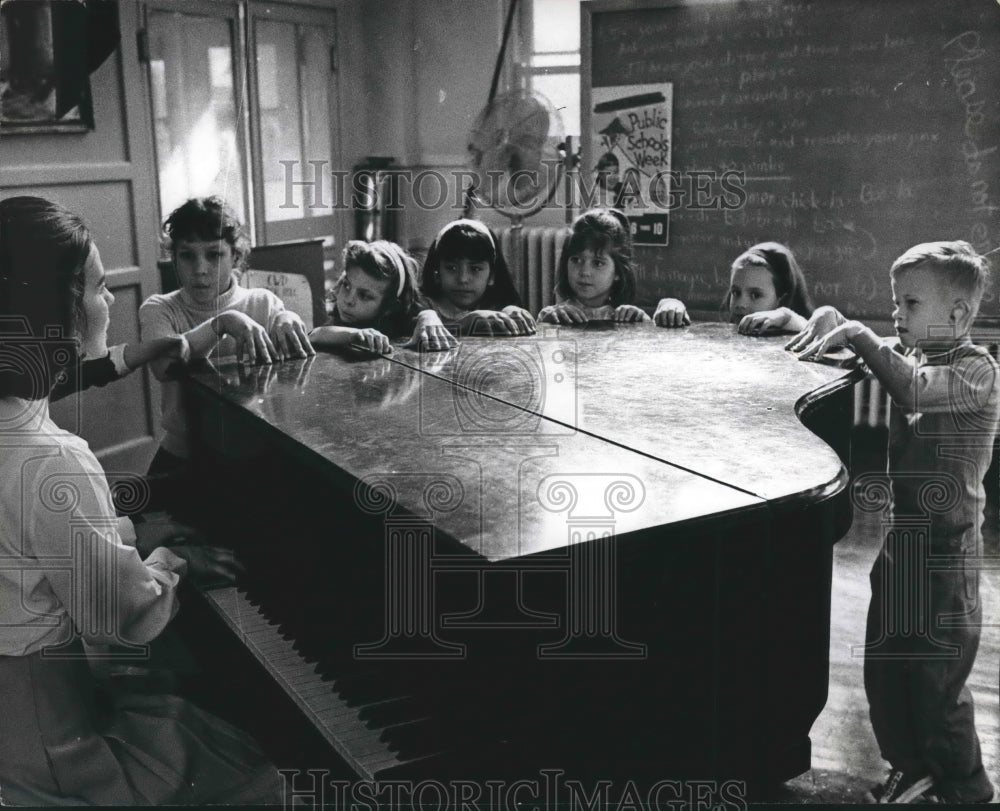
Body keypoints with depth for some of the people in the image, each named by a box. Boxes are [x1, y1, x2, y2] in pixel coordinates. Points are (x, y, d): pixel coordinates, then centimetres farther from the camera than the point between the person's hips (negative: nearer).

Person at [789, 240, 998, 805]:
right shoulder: (909, 354, 10)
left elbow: (915, 390, -32)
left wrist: (857, 334, -29)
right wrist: (830, 322, -7)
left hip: (944, 549, -7)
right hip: (896, 540, 7)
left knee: (938, 678, 2)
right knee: (886, 668, 13)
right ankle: (914, 768, 31)